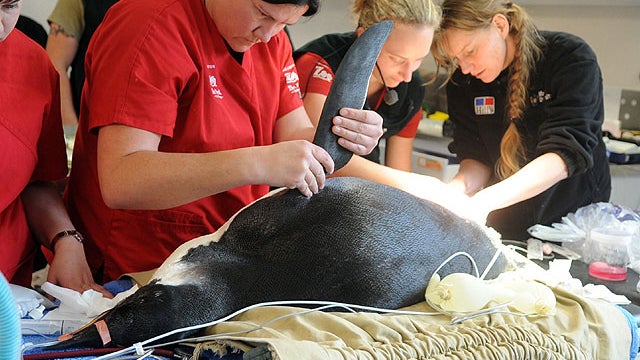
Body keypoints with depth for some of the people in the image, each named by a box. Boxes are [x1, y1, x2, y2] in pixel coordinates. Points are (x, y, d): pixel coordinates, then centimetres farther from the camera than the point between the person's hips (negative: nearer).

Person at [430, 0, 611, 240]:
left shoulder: (571, 58, -14)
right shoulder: (462, 80, -1)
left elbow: (566, 153, -24)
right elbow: (476, 157, 2)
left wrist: (482, 201, -35)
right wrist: (460, 184, -22)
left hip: (575, 216, -3)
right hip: (504, 229, 4)